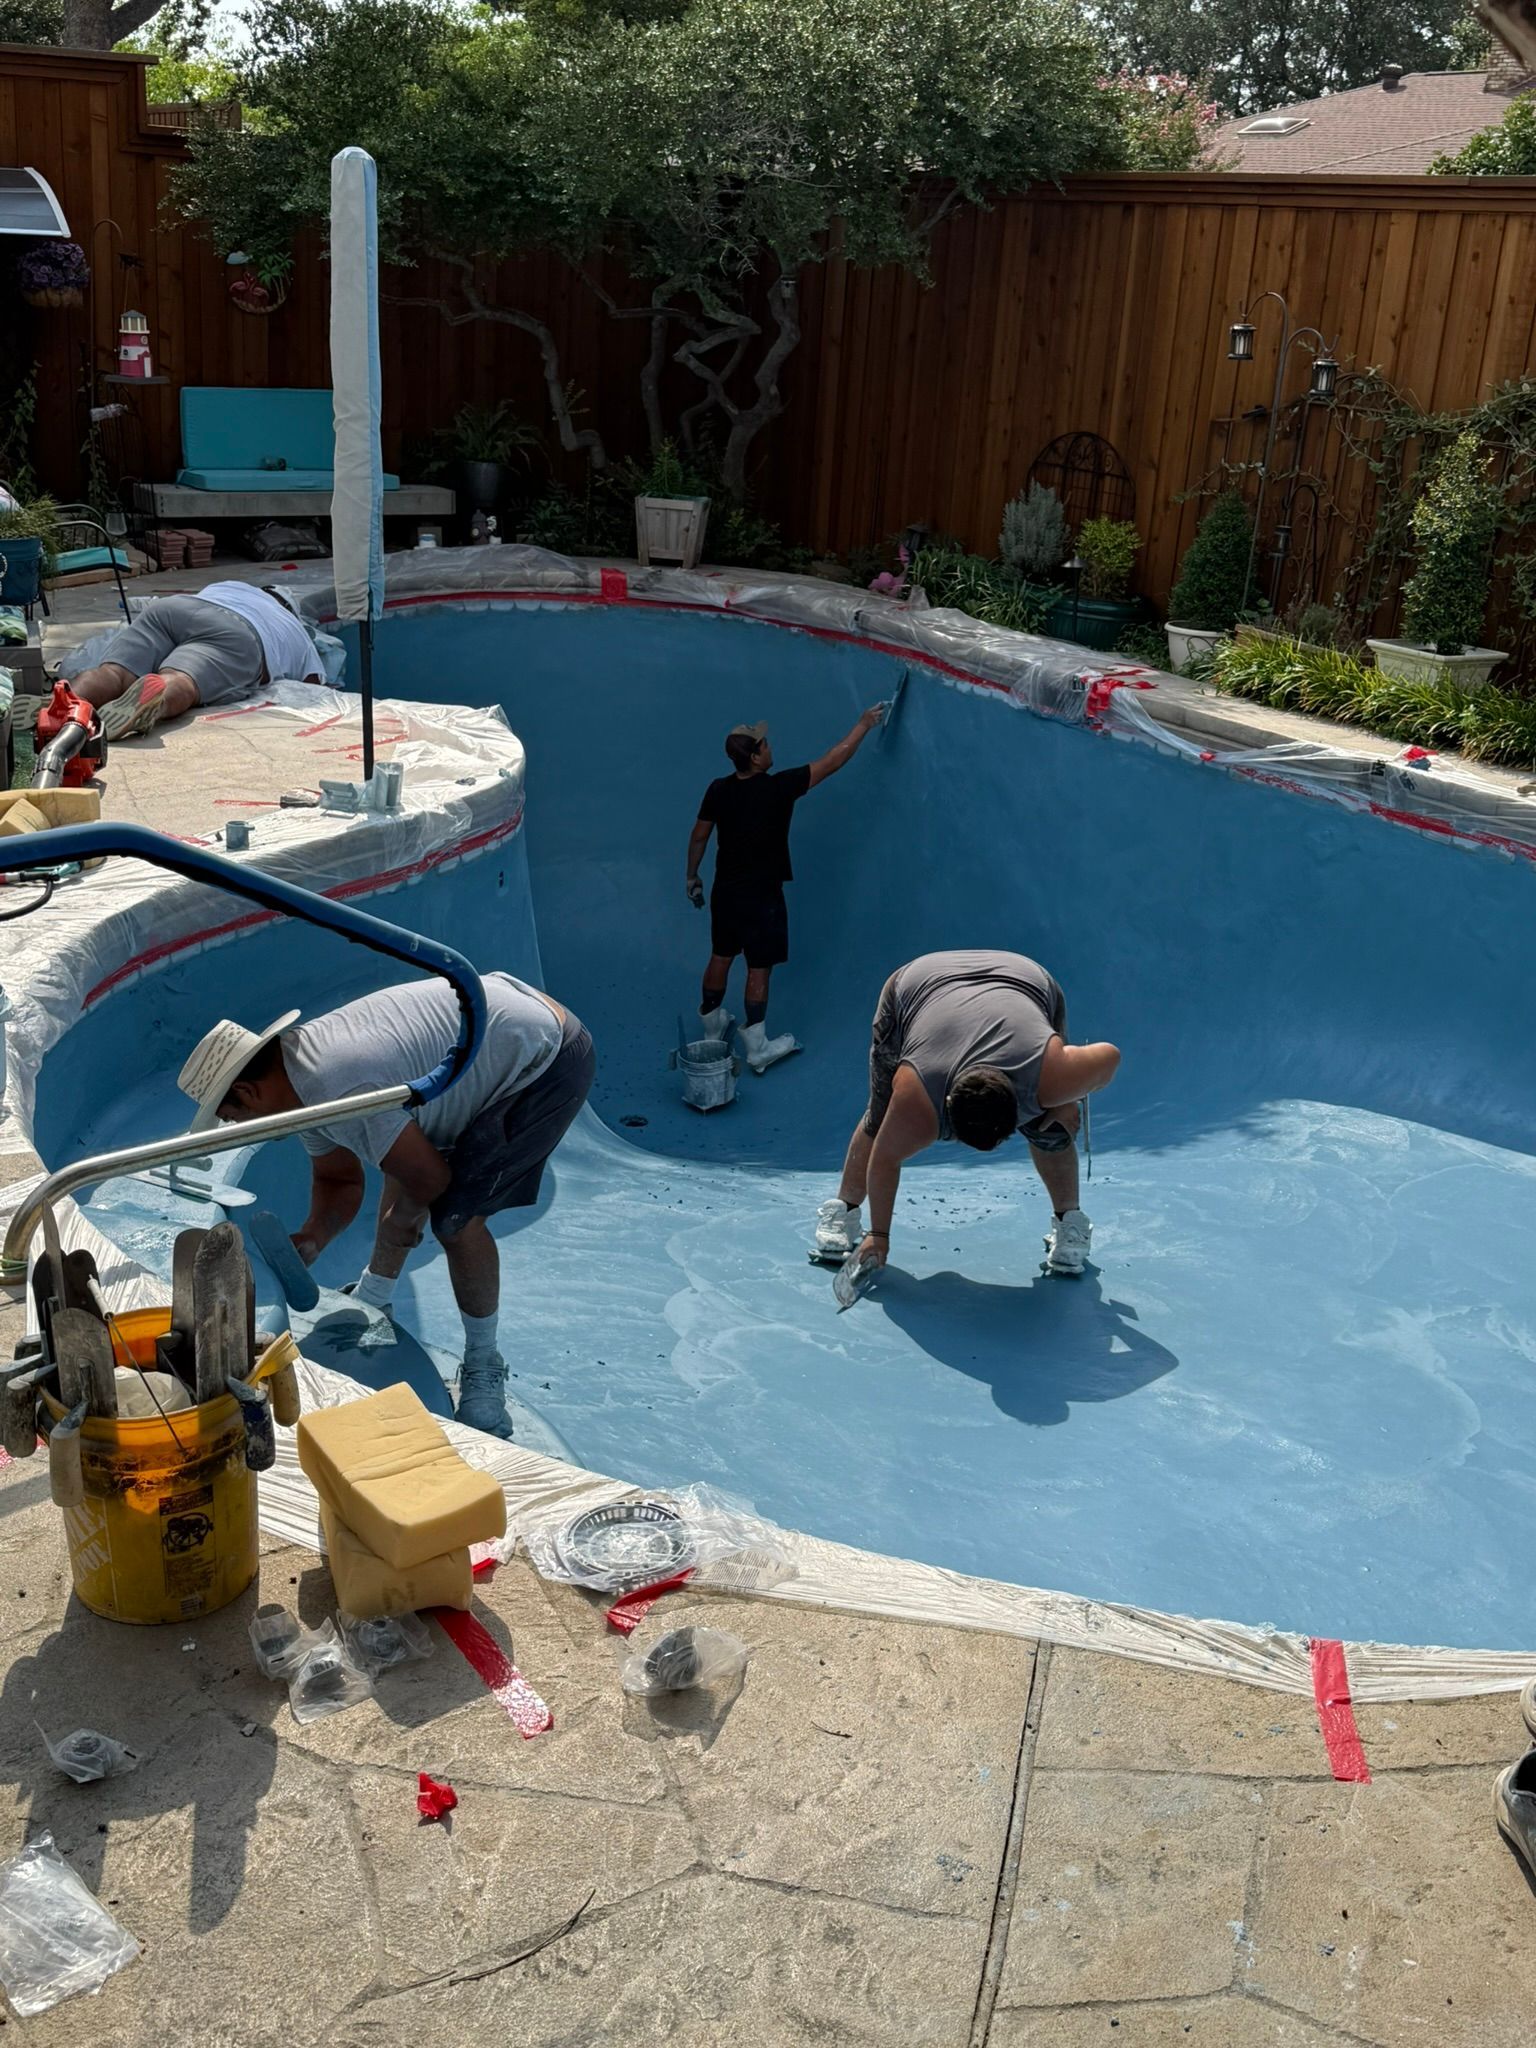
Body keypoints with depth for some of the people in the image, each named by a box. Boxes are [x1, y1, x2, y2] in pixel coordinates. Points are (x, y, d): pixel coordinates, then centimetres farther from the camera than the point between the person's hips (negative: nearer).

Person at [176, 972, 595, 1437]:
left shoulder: (337, 1088, -29)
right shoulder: (301, 1082, 2)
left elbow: (431, 1176, -20)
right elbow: (337, 1179, 13)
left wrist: (403, 1218, 1)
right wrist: (312, 1238, -6)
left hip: (549, 1063, -10)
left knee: (456, 1218, -14)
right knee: (402, 1150, 21)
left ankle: (483, 1366, 7)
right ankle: (373, 1299, 42)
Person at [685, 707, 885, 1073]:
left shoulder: (718, 790, -6)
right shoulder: (778, 788, -21)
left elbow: (698, 838, 4)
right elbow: (831, 762, -16)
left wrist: (692, 877, 19)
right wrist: (865, 725, -5)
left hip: (725, 891, 5)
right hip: (762, 896, -5)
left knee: (721, 958, 19)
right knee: (759, 969, 3)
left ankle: (712, 1029, 34)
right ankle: (757, 1049, 10)